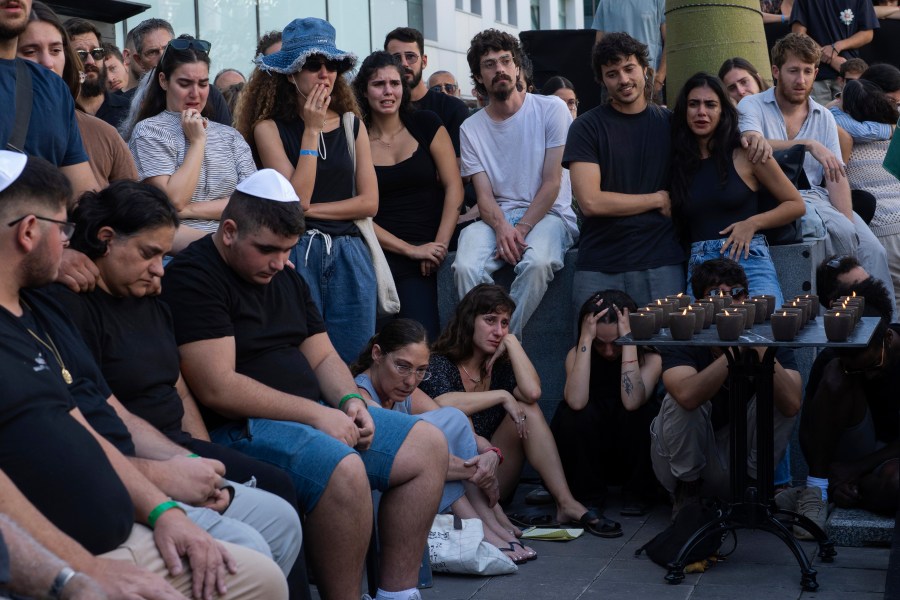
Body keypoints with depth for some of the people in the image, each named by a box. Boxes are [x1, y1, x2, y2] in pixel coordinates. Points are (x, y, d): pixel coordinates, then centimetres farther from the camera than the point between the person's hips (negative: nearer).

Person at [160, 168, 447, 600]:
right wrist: (315, 413, -18)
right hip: (238, 429, -9)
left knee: (428, 446, 0)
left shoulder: (286, 278, 17)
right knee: (344, 471, -34)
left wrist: (350, 400, -4)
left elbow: (323, 357, 20)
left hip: (312, 415, 10)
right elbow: (218, 388, -20)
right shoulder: (193, 277, -12)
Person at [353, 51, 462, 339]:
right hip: (383, 251, -1)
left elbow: (454, 188, 3)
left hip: (428, 247, 1)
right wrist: (411, 250, -9)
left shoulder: (425, 124, 7)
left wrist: (439, 245, -7)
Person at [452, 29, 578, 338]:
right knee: (466, 267, -31)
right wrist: (502, 228, -21)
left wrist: (521, 230, -15)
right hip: (496, 219, 2)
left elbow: (552, 182, -4)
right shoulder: (471, 128, 9)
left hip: (547, 214, -2)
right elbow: (484, 194, 2)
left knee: (537, 262, -37)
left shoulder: (551, 109, 1)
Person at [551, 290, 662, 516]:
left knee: (642, 411, -31)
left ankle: (638, 494, -9)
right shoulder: (577, 354, -9)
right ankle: (587, 494, -9)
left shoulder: (649, 357, -12)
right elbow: (576, 402, -32)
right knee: (570, 412, -28)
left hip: (635, 457, -1)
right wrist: (586, 340, -29)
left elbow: (632, 402, -35)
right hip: (587, 460, 1)